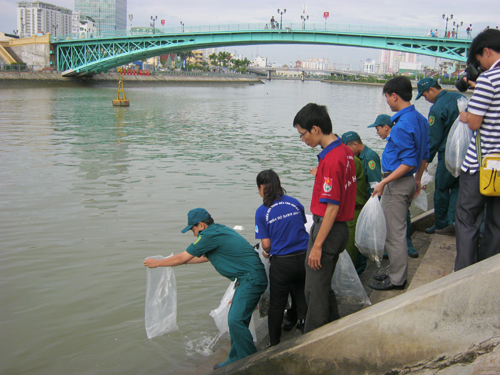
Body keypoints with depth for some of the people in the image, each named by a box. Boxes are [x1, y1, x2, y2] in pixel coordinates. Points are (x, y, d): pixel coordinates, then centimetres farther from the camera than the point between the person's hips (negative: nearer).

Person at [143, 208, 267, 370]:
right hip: (247, 279, 10)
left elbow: (183, 258, -6)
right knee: (236, 320, 13)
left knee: (236, 320, -12)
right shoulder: (219, 230, 16)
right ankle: (235, 360, 22)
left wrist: (157, 263, 7)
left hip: (252, 279, -10)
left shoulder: (209, 235, -14)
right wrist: (177, 261, 36)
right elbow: (205, 256, 31)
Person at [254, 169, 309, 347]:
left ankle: (274, 343, 27)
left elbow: (266, 244, -8)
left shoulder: (262, 211, -8)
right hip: (304, 258, 3)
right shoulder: (295, 203, 2)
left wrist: (267, 253, 14)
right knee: (302, 298, 20)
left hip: (282, 263, -3)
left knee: (277, 304, 14)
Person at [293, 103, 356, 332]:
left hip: (328, 229, -10)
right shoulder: (345, 151, 7)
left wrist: (317, 245, -20)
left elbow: (332, 207, -24)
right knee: (323, 285, 21)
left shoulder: (331, 160, -23)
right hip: (340, 227, 10)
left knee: (315, 289, 1)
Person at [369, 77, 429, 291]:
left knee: (394, 233, 0)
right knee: (397, 230, 20)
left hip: (397, 184, -10)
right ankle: (396, 273, 31)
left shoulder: (403, 124, -21)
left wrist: (384, 182, -22)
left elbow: (408, 163, -23)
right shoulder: (420, 119, 8)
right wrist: (417, 181, 24)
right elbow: (424, 156, 15)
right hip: (408, 182, 10)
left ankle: (396, 280, 11)